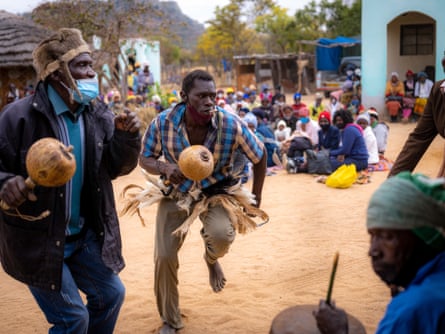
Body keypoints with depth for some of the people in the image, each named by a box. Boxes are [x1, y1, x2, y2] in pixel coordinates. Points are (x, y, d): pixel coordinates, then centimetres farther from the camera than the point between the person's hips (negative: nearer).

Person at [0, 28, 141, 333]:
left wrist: (128, 137, -18)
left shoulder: (98, 114, -2)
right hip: (35, 240, -6)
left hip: (83, 235, 6)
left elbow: (116, 168, 1)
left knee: (111, 294, 17)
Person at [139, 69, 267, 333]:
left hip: (216, 191, -1)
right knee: (164, 257, -3)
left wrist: (255, 200, 0)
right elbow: (145, 159, -5)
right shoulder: (162, 123, -20)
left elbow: (260, 156, -6)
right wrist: (165, 167, -28)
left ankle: (211, 258, 11)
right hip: (176, 193, 2)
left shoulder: (232, 125, -22)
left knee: (222, 235, -32)